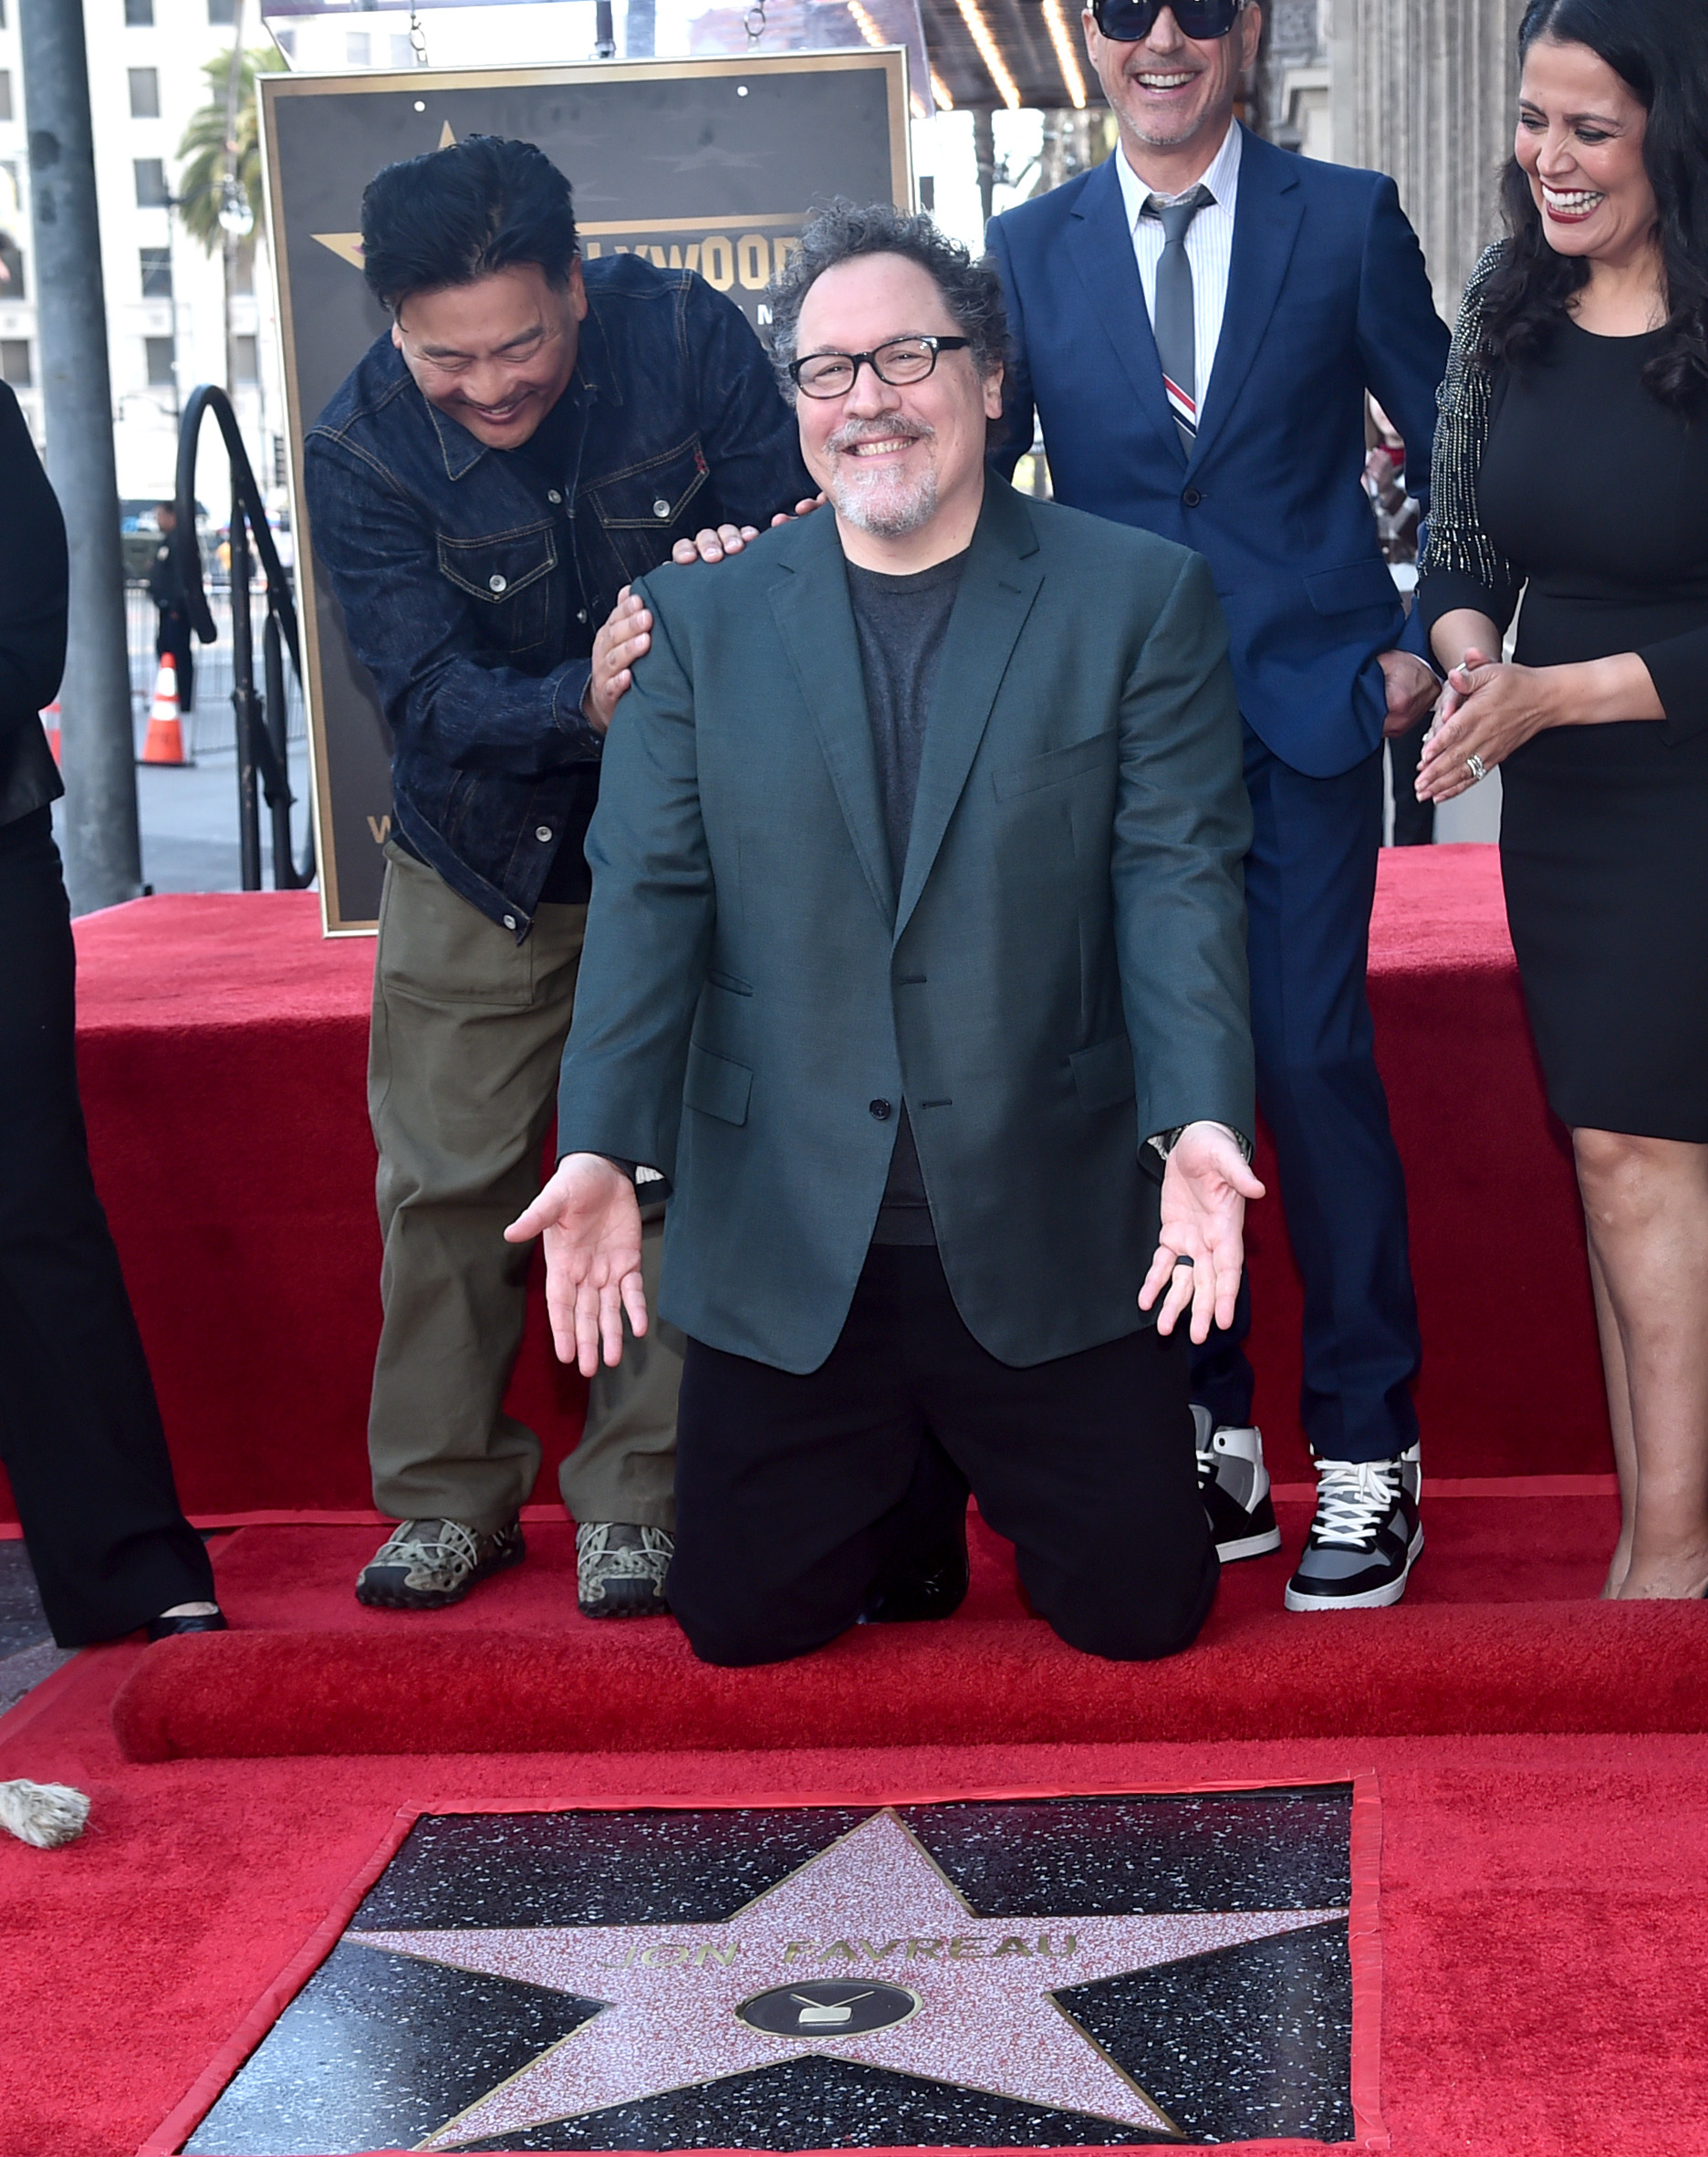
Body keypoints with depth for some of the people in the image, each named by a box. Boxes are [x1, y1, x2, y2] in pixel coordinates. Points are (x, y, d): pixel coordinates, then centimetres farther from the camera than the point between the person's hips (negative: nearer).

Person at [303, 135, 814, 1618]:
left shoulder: (688, 337, -18)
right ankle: (450, 1497, 21)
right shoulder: (361, 453, -18)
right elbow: (434, 696, -24)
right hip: (481, 864, 1)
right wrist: (581, 701, -45)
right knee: (449, 1181, 5)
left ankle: (639, 1499, 12)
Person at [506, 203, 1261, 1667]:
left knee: (1140, 1607, 4)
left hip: (1047, 1237, -1)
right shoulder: (702, 618, 4)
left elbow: (1178, 872, -8)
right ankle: (910, 1504, 37)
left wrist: (1202, 1120, -23)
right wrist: (601, 1148, -14)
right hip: (784, 1247, 2)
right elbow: (649, 892, -2)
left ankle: (999, 1474, 36)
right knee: (742, 1617, 6)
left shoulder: (1140, 597, -1)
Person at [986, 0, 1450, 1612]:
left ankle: (1365, 1455, 2)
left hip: (1305, 705, -2)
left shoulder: (1346, 221, 5)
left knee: (1312, 1057, -9)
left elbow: (1455, 451, 10)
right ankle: (1210, 1436, 16)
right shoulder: (1027, 251, 9)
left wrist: (1428, 638, 1)